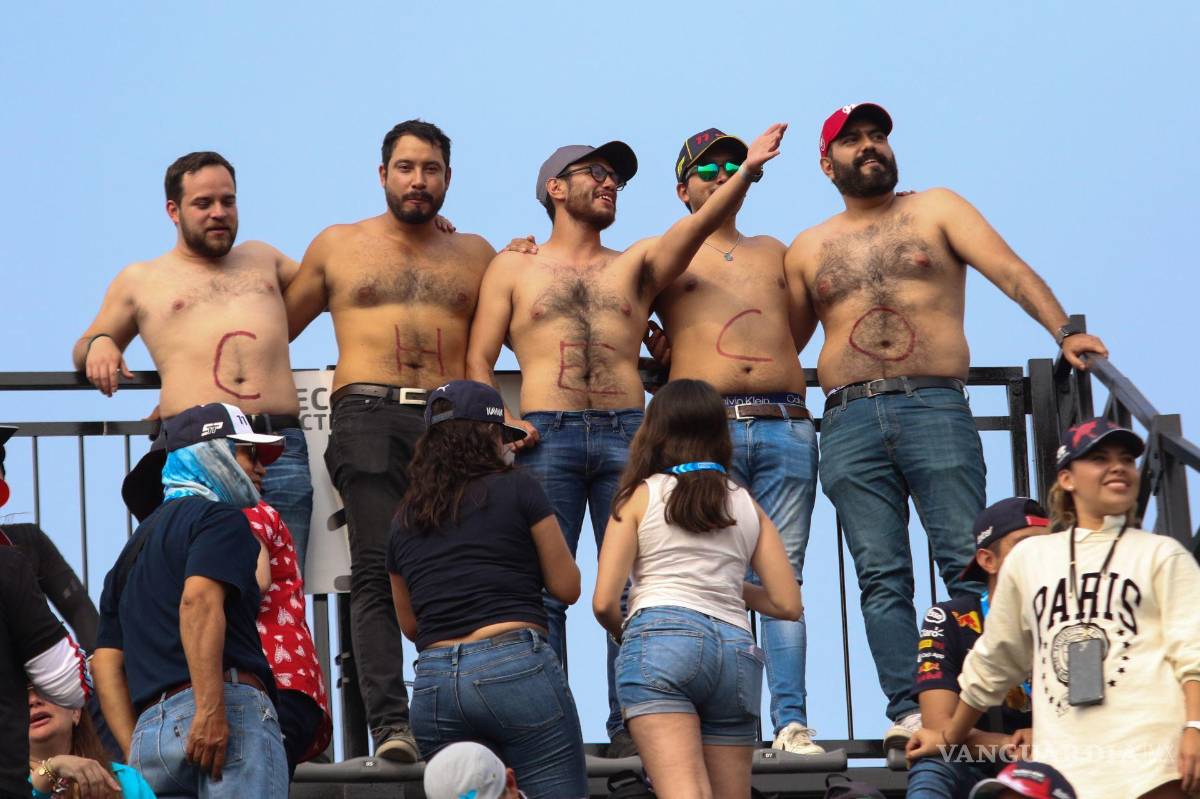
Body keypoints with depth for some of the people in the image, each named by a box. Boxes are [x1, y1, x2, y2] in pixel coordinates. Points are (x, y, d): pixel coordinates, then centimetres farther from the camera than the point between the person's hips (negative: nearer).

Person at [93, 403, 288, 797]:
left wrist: (135, 752, 18)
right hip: (230, 708, -8)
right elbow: (199, 602, -14)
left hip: (149, 730, 8)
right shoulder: (219, 518, 6)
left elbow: (106, 663, 24)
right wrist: (210, 709, -21)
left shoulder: (135, 548, 32)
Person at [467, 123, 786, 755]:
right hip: (547, 439, -2)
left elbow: (696, 227, 1)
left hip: (626, 437, 2)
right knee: (542, 589, -7)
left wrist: (745, 173, -16)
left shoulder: (636, 265, 20)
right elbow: (479, 358, 12)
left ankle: (629, 725, -2)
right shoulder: (513, 269, 16)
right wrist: (499, 421, -6)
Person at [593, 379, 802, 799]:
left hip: (661, 639, -4)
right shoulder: (747, 506, 19)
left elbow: (604, 603, 3)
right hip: (736, 649, 4)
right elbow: (788, 604, 16)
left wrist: (624, 632, 25)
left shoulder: (640, 496, 10)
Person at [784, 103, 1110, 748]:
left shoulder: (935, 210, 13)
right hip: (849, 422, 2)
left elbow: (1009, 269, 1)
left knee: (968, 565, -9)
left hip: (934, 407, -2)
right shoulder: (807, 250, 20)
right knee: (881, 578, -5)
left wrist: (1064, 331, -14)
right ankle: (907, 712, -7)